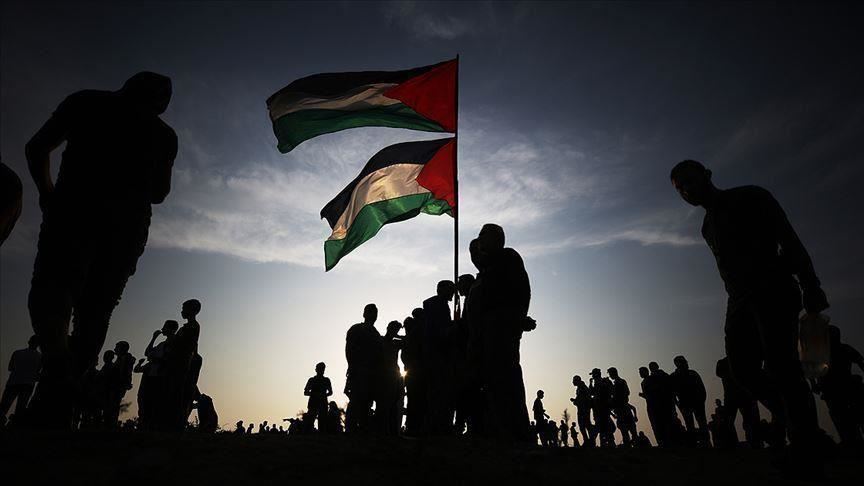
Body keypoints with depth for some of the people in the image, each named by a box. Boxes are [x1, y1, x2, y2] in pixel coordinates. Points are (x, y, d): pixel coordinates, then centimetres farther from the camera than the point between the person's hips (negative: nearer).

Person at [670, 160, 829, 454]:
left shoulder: (749, 197, 3)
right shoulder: (708, 226, 22)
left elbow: (790, 240, -5)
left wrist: (810, 286, -15)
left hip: (771, 292, -6)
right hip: (739, 301, 7)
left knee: (779, 366, -16)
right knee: (743, 370, -4)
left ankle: (807, 447, -8)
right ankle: (808, 434, 8)